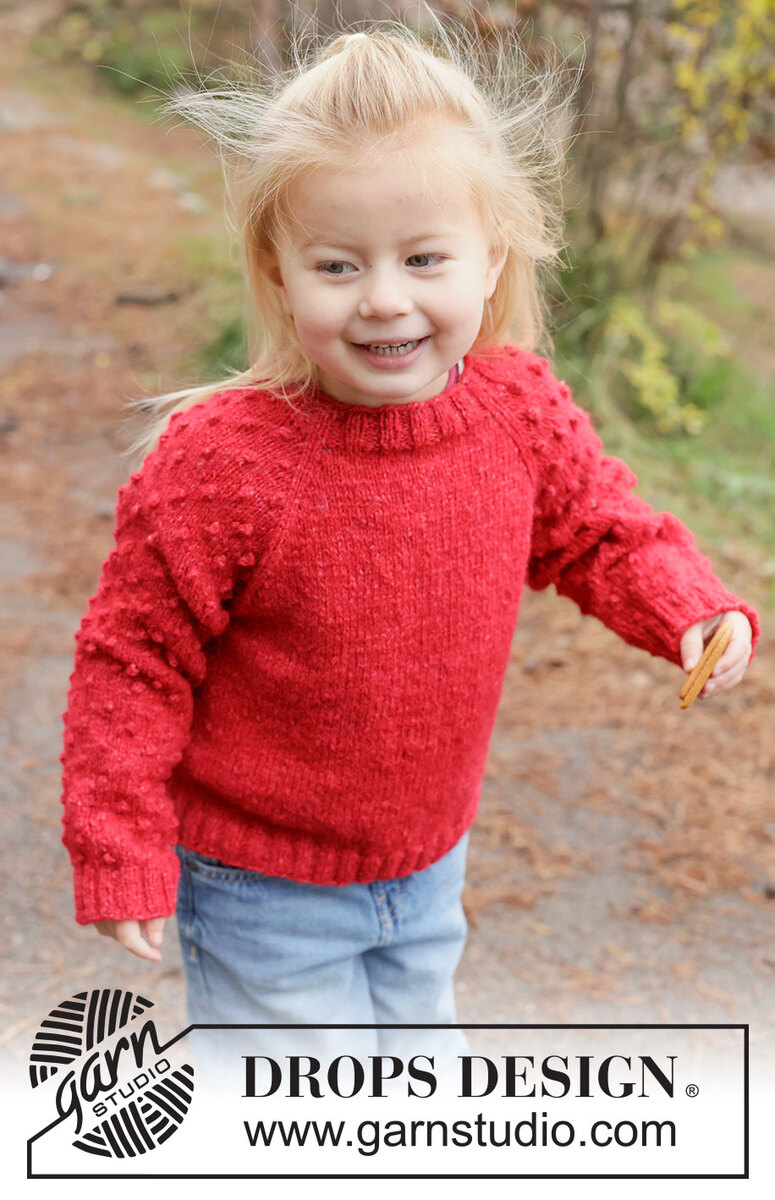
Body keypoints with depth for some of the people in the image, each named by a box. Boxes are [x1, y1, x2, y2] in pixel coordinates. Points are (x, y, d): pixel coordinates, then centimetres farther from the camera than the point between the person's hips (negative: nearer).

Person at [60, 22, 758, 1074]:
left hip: (429, 862, 5)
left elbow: (599, 532, 4)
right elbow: (136, 660, -17)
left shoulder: (521, 412, -13)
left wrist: (692, 611, -15)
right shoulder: (219, 464, -27)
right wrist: (121, 850, -15)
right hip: (266, 892, -5)